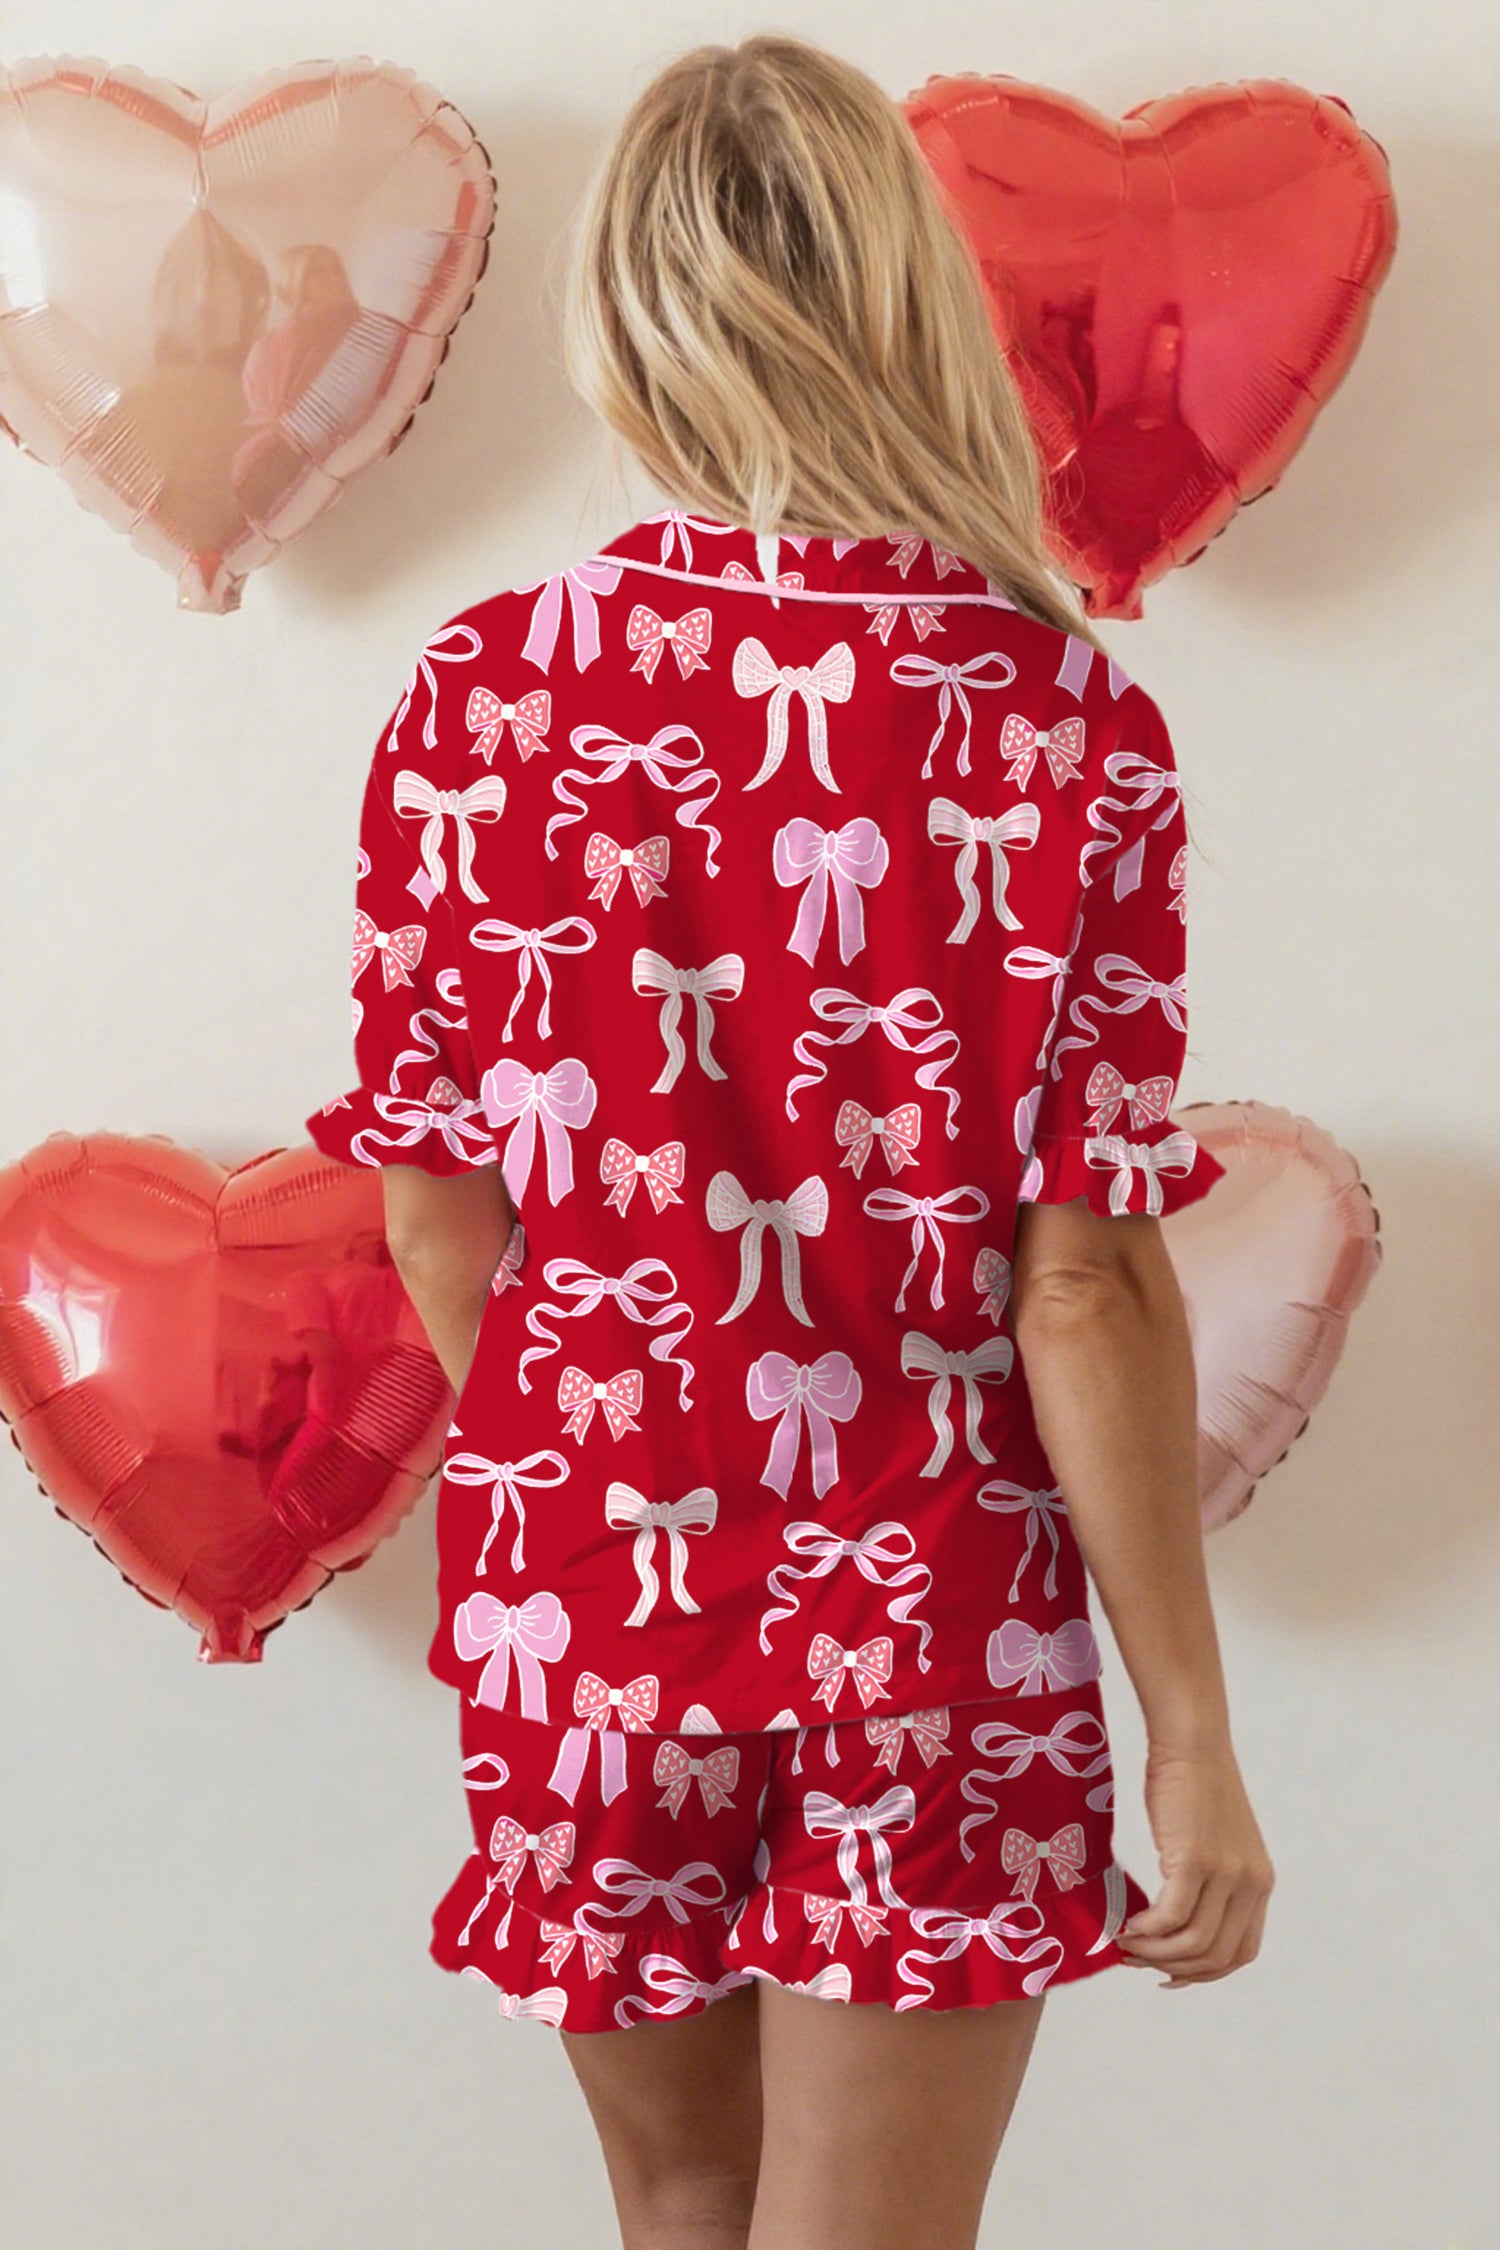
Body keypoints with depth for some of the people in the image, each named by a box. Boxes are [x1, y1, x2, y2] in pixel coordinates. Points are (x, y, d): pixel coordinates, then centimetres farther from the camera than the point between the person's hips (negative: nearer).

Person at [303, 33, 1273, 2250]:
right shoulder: (1067, 728, -14)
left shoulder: (481, 691, -7)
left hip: (585, 1596, 3)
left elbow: (436, 1208, -1)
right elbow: (1083, 1277, -15)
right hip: (930, 1619, -3)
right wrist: (1191, 1733, -6)